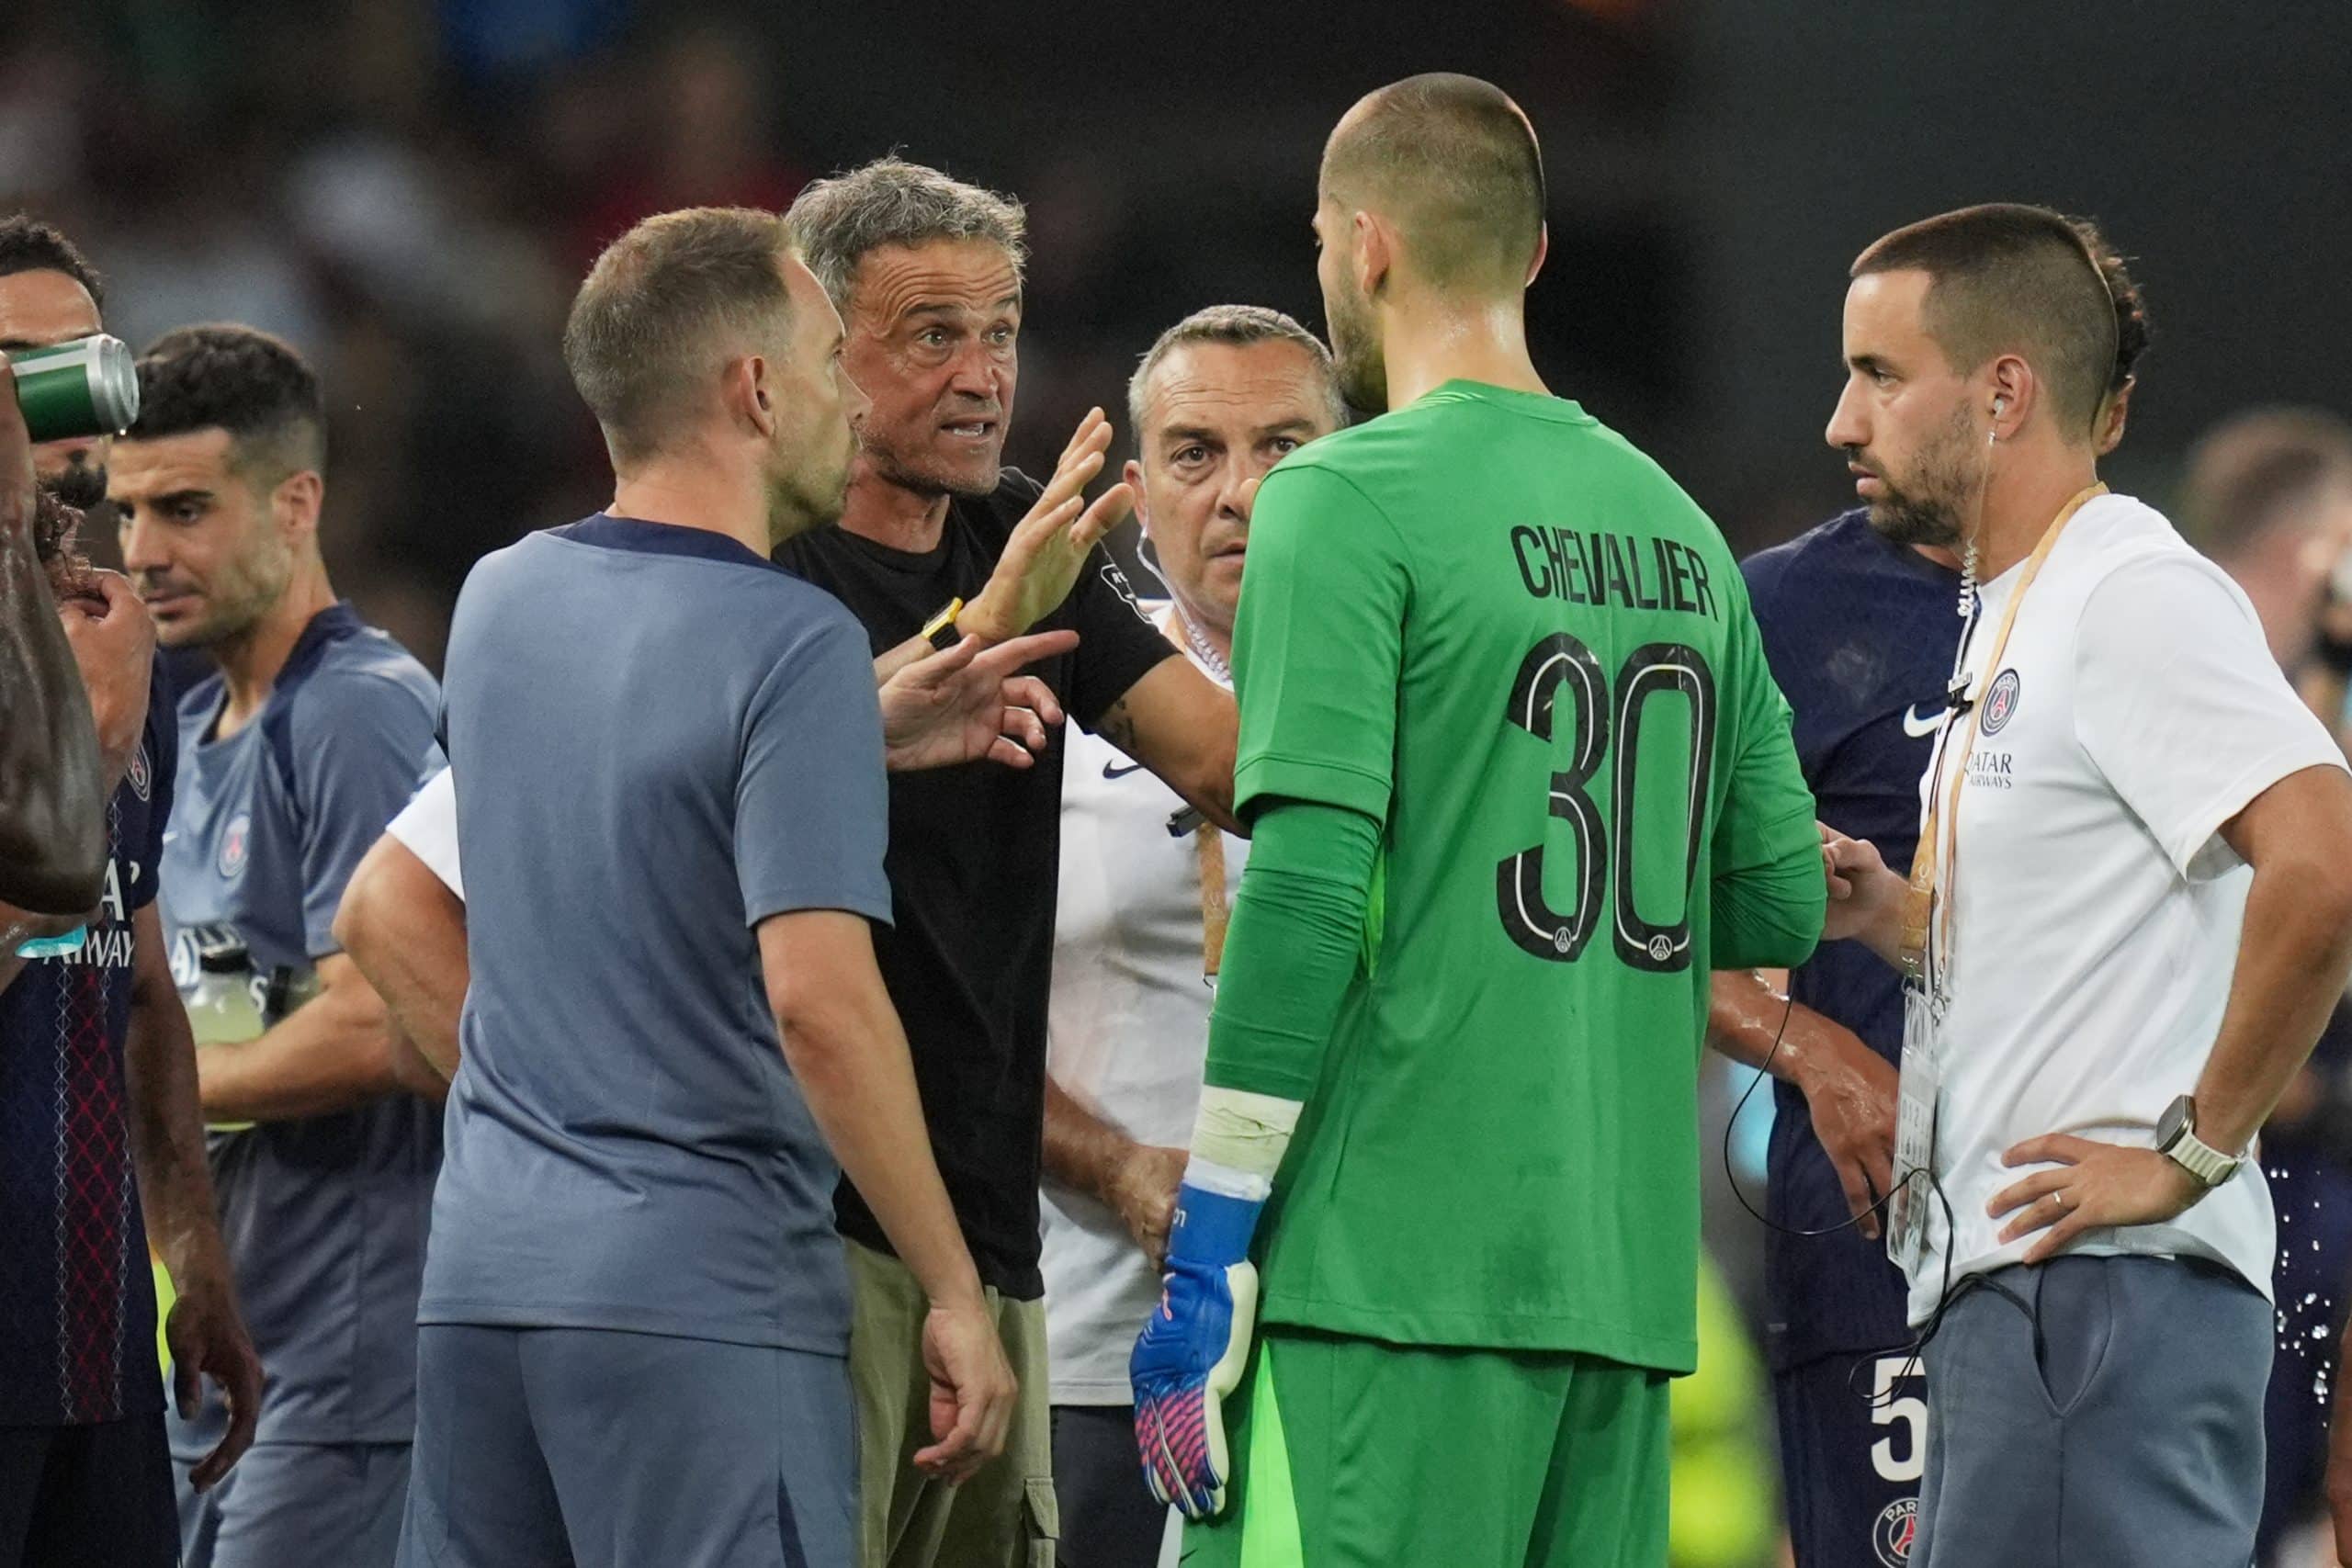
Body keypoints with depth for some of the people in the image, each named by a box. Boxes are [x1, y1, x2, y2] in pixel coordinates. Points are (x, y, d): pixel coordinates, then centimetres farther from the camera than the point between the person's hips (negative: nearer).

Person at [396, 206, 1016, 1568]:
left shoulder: (499, 603, 10)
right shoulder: (795, 645, -12)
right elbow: (820, 999, -18)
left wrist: (870, 734, 29)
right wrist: (954, 1294, -13)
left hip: (480, 1275, 7)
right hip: (702, 1290, -7)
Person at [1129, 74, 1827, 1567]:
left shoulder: (1349, 500, -5)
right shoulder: (1678, 526, 14)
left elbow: (1307, 884, -13)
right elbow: (1782, 906, 14)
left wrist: (1207, 1259, -11)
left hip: (1394, 1274, -7)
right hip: (1627, 1277, 7)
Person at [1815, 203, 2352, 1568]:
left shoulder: (2137, 596, -11)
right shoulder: (2015, 619, 21)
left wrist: (2193, 1151, -20)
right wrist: (1892, 914, 10)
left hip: (2104, 1297, -10)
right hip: (2000, 1297, 10)